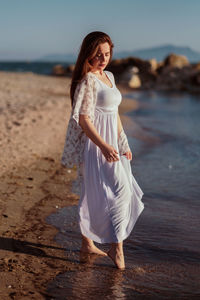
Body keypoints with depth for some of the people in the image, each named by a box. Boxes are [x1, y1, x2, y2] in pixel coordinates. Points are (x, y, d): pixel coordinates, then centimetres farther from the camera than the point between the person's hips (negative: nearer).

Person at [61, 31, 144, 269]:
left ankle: (87, 243, 24)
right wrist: (103, 146, -26)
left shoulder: (109, 76, 15)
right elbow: (83, 118, -18)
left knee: (93, 195, 14)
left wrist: (123, 143, 19)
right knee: (120, 189, -14)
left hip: (110, 143, 9)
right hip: (95, 144, -9)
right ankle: (116, 247, -6)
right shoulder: (87, 80, -13)